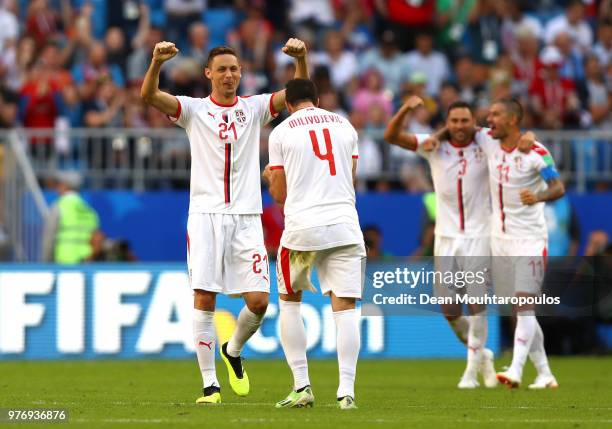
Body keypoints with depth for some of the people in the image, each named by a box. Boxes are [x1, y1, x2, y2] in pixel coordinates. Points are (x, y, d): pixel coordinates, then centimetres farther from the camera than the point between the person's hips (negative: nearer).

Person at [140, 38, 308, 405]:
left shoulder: (255, 108, 10)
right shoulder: (194, 110, 5)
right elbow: (149, 95, -9)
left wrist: (301, 59, -20)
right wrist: (157, 62, -28)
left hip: (247, 218, 2)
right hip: (206, 215, -2)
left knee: (259, 300, -5)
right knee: (204, 298, -8)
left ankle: (233, 351, 26)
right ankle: (210, 383, -1)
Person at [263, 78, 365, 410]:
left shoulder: (281, 133, 4)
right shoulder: (344, 126, 13)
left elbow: (280, 195, 7)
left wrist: (270, 177, 28)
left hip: (302, 226, -2)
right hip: (344, 225, 2)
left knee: (289, 301, 17)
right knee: (345, 307, -1)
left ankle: (302, 387, 8)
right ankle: (346, 391, -14)